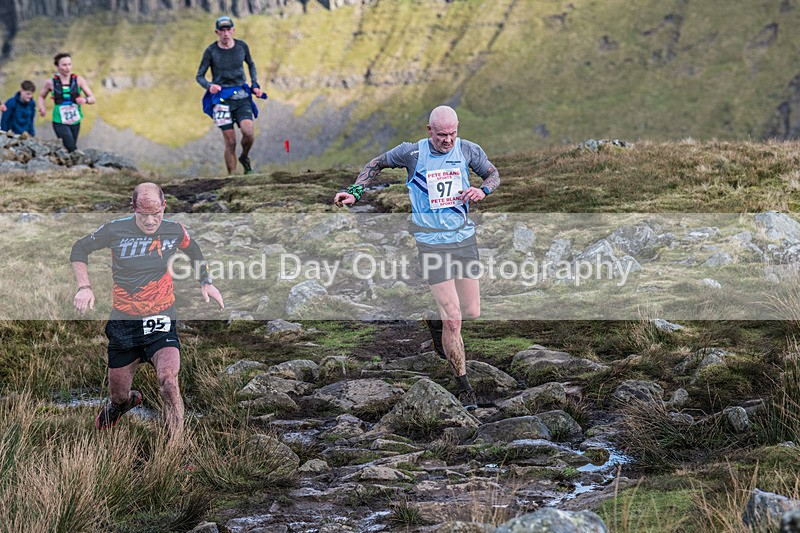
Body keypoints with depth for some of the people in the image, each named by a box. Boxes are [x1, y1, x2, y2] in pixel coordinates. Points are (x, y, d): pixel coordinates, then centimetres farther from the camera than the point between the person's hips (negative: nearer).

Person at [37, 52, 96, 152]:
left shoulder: (78, 80, -2)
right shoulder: (51, 82, -4)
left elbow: (92, 99, -1)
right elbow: (41, 96, 15)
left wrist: (85, 100, -24)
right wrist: (42, 108, -6)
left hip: (75, 122, 3)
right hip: (59, 122, -3)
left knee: (71, 149, 11)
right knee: (73, 150, -18)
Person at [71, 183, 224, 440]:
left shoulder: (175, 231, -5)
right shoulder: (115, 230, -10)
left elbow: (194, 251, 20)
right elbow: (79, 249, 7)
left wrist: (206, 283, 11)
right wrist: (84, 287, -4)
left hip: (160, 321, -1)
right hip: (123, 321, 1)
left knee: (168, 380, -26)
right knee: (118, 394, 12)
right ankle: (126, 401, 52)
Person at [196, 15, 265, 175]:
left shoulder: (242, 46, 2)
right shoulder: (211, 51, -5)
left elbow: (251, 64, 22)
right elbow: (200, 76, 1)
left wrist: (255, 85, 10)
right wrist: (209, 86, -20)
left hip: (242, 96, 2)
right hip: (222, 98, -2)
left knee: (248, 132, -21)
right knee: (230, 142, -7)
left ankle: (245, 158, 9)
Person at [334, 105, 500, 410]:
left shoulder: (468, 150, -1)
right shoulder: (413, 153, -8)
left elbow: (493, 174, 15)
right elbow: (377, 164, 9)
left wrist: (483, 190, -7)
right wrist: (355, 192, -1)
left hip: (464, 238, 4)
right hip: (431, 244, -4)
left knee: (471, 313, 6)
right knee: (453, 320, -9)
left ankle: (436, 320, 41)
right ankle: (463, 388, 5)